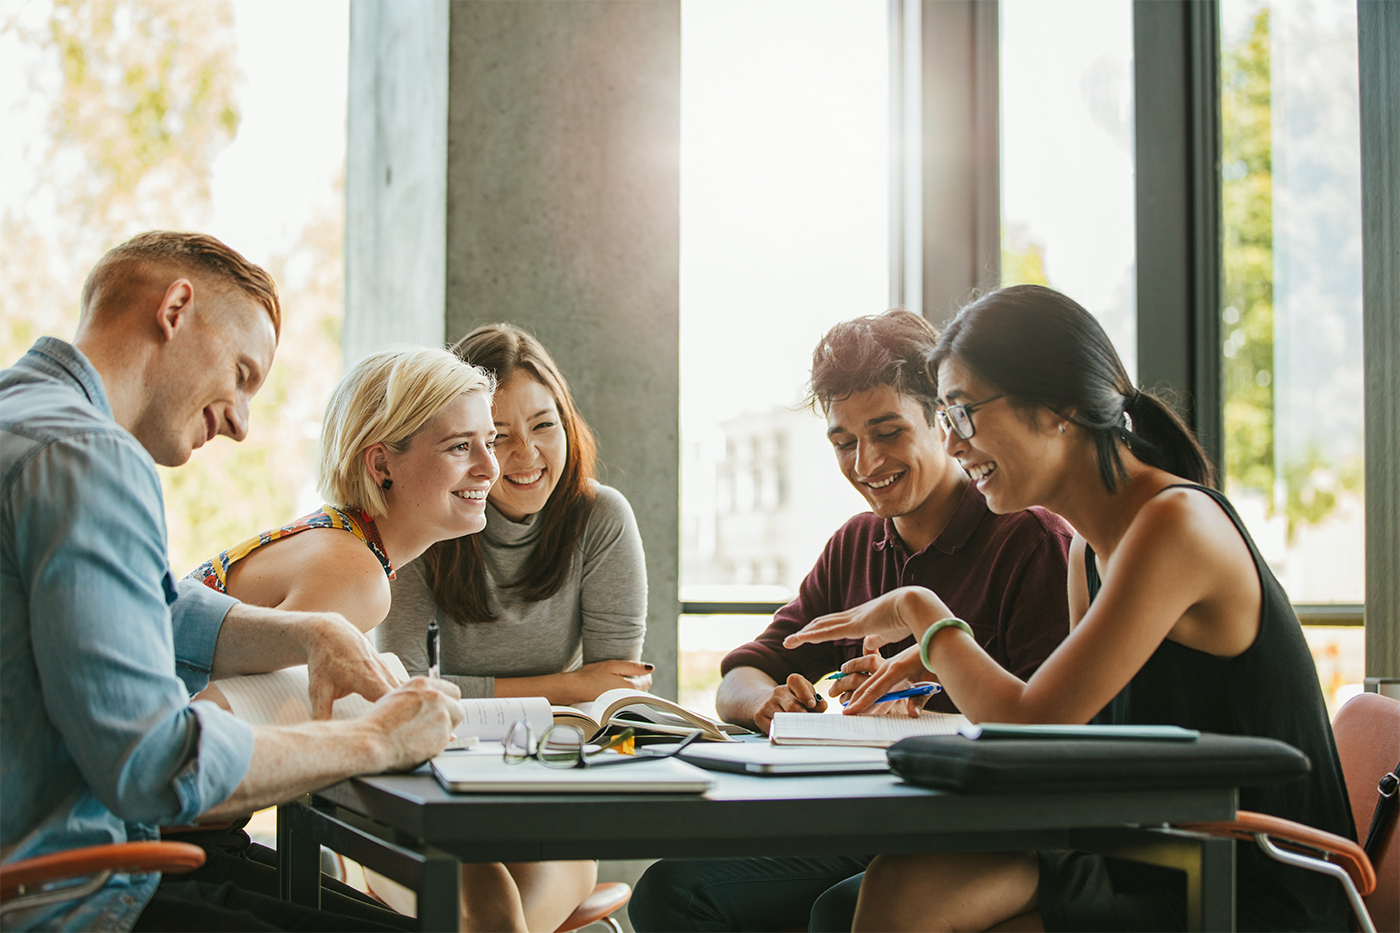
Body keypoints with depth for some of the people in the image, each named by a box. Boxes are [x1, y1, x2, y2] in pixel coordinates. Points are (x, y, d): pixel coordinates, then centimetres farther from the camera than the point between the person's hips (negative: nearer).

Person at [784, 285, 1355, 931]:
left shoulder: (1178, 523, -19)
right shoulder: (1090, 547, 10)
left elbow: (1028, 727, -21)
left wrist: (921, 611, -5)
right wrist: (936, 681, 2)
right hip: (1157, 870, 7)